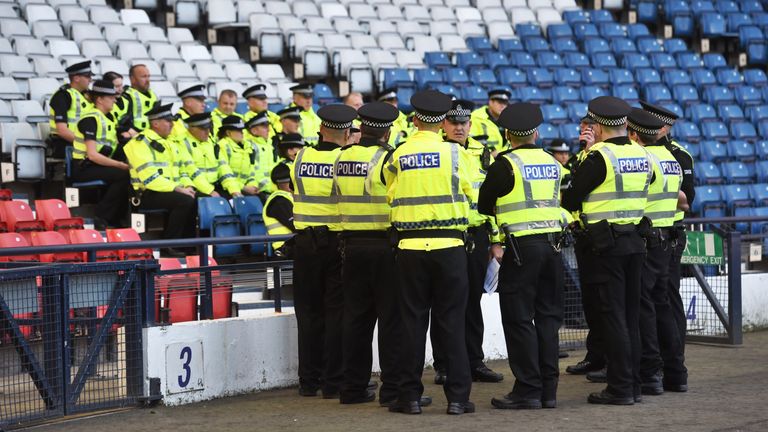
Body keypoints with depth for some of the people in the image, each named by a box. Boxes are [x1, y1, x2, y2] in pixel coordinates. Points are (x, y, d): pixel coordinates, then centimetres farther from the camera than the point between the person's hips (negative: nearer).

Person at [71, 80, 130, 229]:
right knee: (123, 175, -26)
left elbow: (114, 149, 14)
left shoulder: (106, 119, 15)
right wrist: (121, 165, -23)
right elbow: (92, 155, -23)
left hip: (97, 165, 9)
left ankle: (116, 219, -3)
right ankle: (101, 218, -19)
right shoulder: (90, 120, -14)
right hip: (84, 168, -9)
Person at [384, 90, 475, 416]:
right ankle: (457, 396, 2)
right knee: (451, 321, 3)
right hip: (449, 244, -1)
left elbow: (391, 196, 8)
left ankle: (410, 396, 7)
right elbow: (467, 193, 1)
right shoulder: (455, 152, -3)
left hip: (410, 245, 1)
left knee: (413, 321, 6)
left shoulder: (399, 155, 2)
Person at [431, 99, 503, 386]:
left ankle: (474, 362, 16)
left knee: (473, 301, 9)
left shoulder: (482, 154, 11)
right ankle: (443, 366, 6)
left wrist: (496, 240, 11)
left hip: (476, 236, 4)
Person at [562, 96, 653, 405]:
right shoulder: (642, 156, 7)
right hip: (635, 241, 7)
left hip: (606, 244, -7)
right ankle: (634, 385, 16)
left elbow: (571, 199, -8)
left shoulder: (599, 157, -13)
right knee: (630, 315, 12)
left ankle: (620, 388, -3)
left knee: (613, 316, -4)